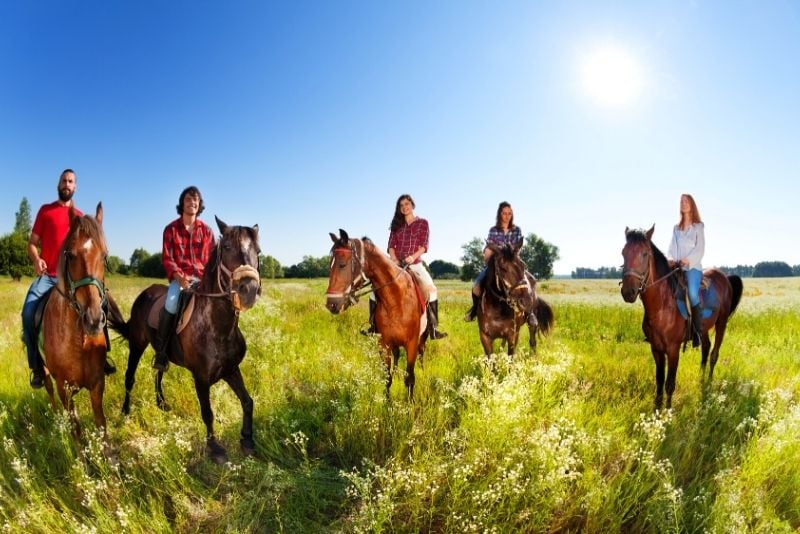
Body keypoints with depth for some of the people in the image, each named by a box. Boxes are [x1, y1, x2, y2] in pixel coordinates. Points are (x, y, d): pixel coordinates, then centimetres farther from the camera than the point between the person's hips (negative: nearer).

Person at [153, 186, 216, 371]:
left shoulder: (206, 230, 11)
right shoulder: (171, 229, 5)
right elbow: (167, 258, -1)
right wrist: (179, 276, -18)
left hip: (203, 277, 2)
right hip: (179, 277, -2)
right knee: (171, 303, -32)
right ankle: (160, 351, -19)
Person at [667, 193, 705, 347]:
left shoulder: (698, 226, 10)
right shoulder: (676, 228, 20)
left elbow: (700, 248, 0)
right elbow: (672, 247, 13)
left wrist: (688, 260, -15)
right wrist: (670, 259, -7)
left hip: (693, 266, -4)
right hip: (677, 267, 4)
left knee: (693, 294, -24)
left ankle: (698, 332, -18)